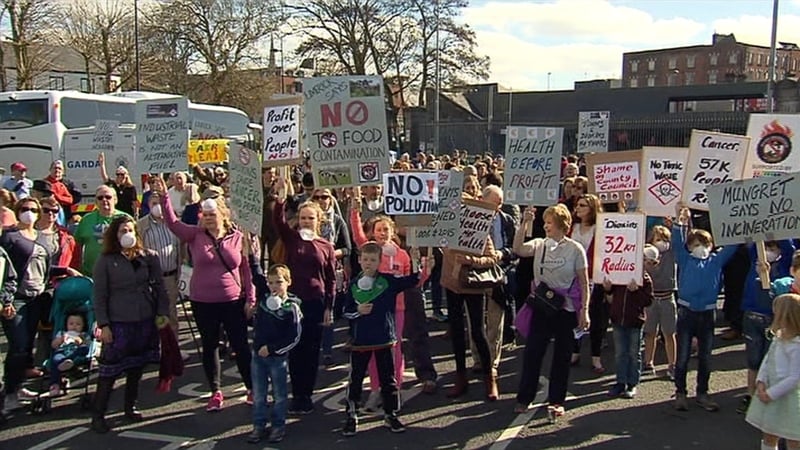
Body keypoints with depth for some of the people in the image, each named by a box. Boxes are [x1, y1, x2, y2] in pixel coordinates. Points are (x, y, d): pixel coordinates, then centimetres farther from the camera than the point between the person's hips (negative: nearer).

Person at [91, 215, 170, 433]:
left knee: (137, 366, 12)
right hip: (118, 323, -3)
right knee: (109, 368, -2)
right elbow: (99, 296, -3)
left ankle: (131, 407, 26)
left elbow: (159, 287, 9)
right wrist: (103, 324, -8)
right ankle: (98, 414, 8)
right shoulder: (105, 261, -2)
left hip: (145, 321, 3)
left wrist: (162, 313, 1)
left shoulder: (148, 257, 5)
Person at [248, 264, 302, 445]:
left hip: (278, 357, -4)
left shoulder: (292, 307, -13)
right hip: (258, 355, 4)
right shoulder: (262, 301, 0)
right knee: (258, 395, 11)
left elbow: (294, 337, -14)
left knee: (279, 395, 10)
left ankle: (278, 426, 23)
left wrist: (271, 348, -16)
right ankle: (259, 426, 23)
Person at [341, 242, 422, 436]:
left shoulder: (388, 281, -2)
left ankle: (390, 415, 23)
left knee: (388, 379, 9)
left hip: (384, 339, 0)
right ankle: (351, 417, 18)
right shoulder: (354, 284, 2)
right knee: (355, 379, 6)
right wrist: (358, 311, -13)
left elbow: (412, 281, -9)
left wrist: (415, 262, -23)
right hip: (360, 340, 1)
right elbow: (346, 311, 7)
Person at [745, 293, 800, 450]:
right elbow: (767, 360, 7)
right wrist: (761, 381, -7)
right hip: (770, 391, 8)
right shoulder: (779, 337, 3)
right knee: (768, 437, 20)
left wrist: (771, 393, -18)